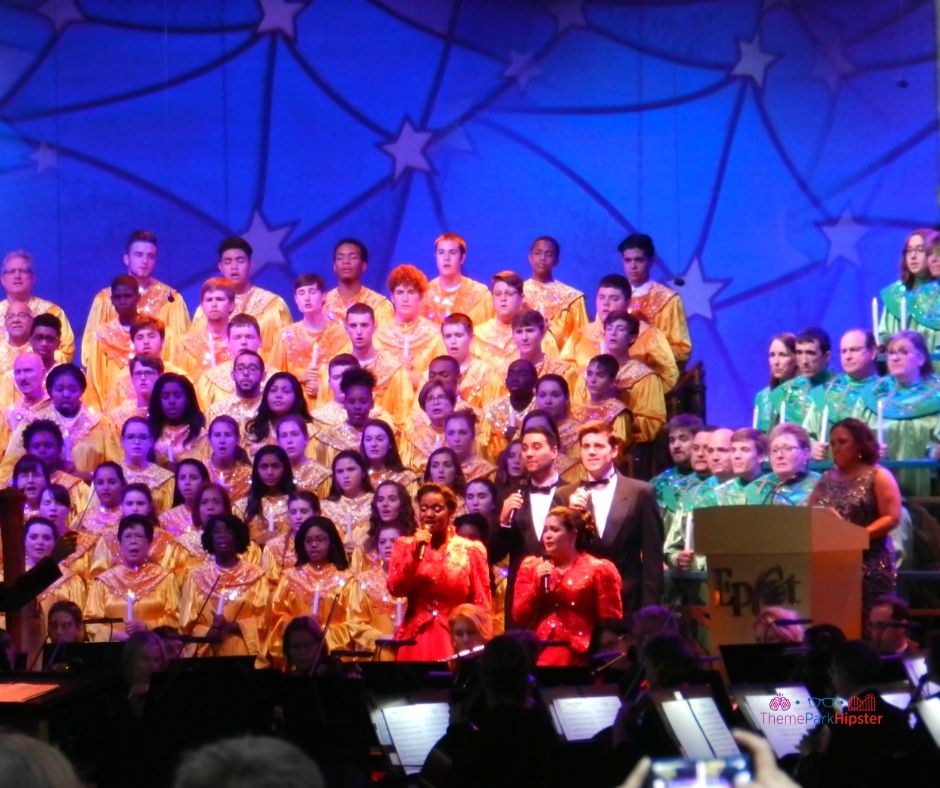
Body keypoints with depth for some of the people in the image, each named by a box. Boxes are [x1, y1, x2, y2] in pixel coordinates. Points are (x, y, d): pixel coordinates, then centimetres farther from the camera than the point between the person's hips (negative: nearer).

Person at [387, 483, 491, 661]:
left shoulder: (470, 550, 3)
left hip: (457, 642, -1)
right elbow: (396, 589, -4)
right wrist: (415, 552, -12)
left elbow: (481, 605, 3)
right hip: (416, 640, 1)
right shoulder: (405, 546, 8)